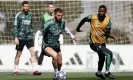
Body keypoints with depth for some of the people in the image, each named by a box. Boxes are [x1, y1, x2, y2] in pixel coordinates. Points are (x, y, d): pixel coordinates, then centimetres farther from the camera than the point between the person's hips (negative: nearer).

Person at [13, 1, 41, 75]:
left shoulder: (30, 15, 11)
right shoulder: (19, 15, -3)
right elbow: (15, 27, -4)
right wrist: (16, 37, -11)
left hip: (29, 38, 3)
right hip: (21, 38, -3)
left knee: (33, 53, -10)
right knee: (18, 54, 6)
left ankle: (35, 70, -15)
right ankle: (16, 70, 18)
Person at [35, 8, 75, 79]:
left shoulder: (62, 22, -5)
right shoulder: (49, 24, -22)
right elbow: (39, 34, -15)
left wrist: (70, 34, 29)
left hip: (56, 45, 6)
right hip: (47, 46, -6)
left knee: (60, 63, 9)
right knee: (55, 55, -34)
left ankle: (57, 75, 37)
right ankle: (56, 72, -14)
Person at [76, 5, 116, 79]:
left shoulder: (108, 19, -10)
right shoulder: (92, 17, -17)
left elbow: (107, 32, -13)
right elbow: (83, 20, 1)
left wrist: (109, 35, -35)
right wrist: (78, 28, 9)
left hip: (102, 43, 6)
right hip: (94, 43, -6)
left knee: (102, 58, 28)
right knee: (109, 53, -23)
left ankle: (99, 72, 56)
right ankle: (107, 72, -12)